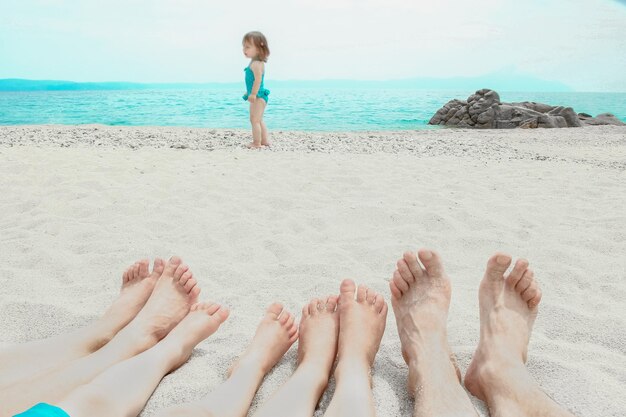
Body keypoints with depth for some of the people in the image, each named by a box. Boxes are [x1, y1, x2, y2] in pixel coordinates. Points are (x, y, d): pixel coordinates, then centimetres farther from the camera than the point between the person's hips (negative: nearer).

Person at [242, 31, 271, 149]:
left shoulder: (256, 64, -19)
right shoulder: (256, 63, 13)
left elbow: (258, 79, -29)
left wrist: (253, 94, -29)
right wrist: (249, 93, 26)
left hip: (258, 96, -11)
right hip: (259, 96, 11)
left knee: (254, 120, -8)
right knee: (259, 120, 19)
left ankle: (257, 143, -4)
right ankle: (264, 140, 26)